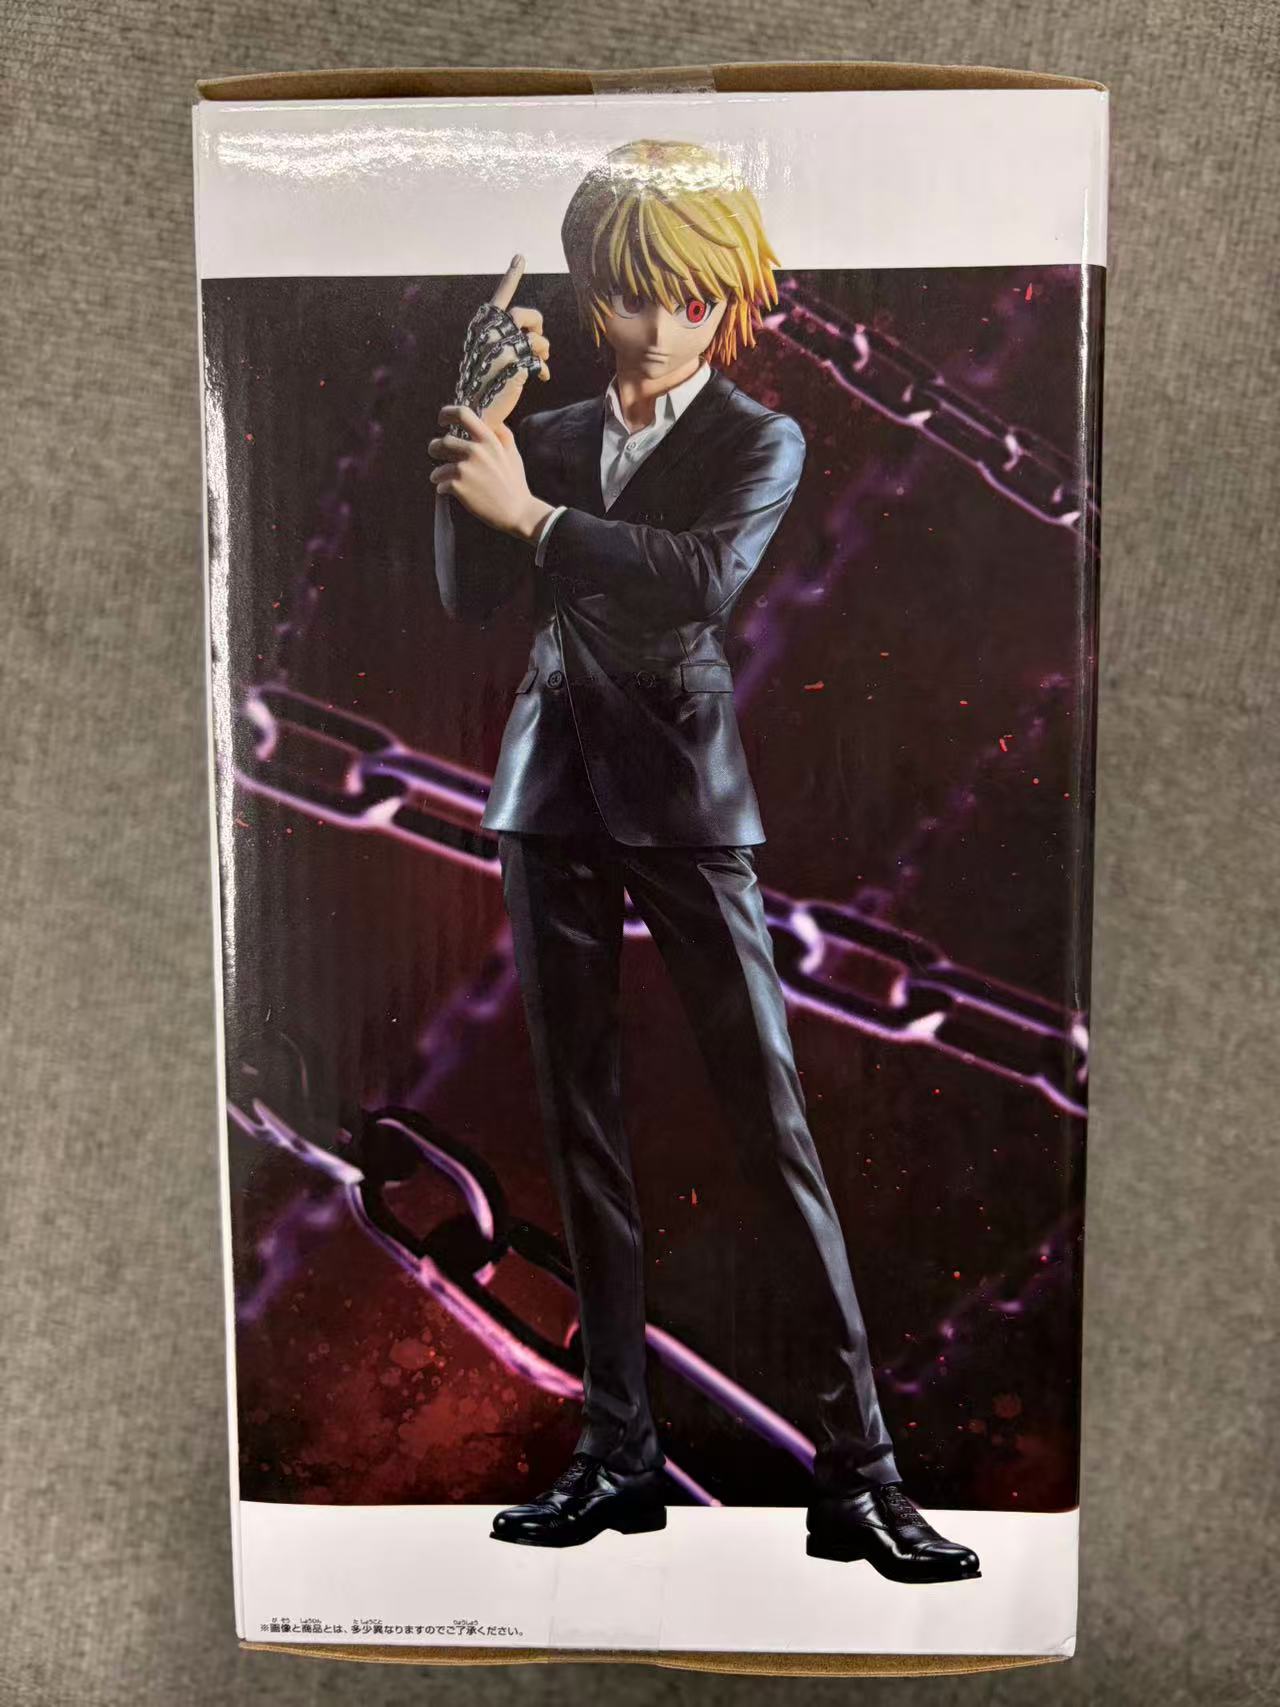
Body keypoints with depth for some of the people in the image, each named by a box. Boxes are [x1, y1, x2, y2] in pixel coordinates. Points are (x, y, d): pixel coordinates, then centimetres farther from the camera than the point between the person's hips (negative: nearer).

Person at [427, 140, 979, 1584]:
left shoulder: (758, 441, 6)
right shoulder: (554, 436, 16)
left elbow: (704, 573, -15)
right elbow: (468, 595, 3)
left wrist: (529, 510, -14)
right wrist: (480, 427, -4)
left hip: (683, 800, -4)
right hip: (551, 798, 4)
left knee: (772, 1123, -6)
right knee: (580, 1125, 5)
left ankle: (856, 1468, 5)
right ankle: (617, 1448, 17)